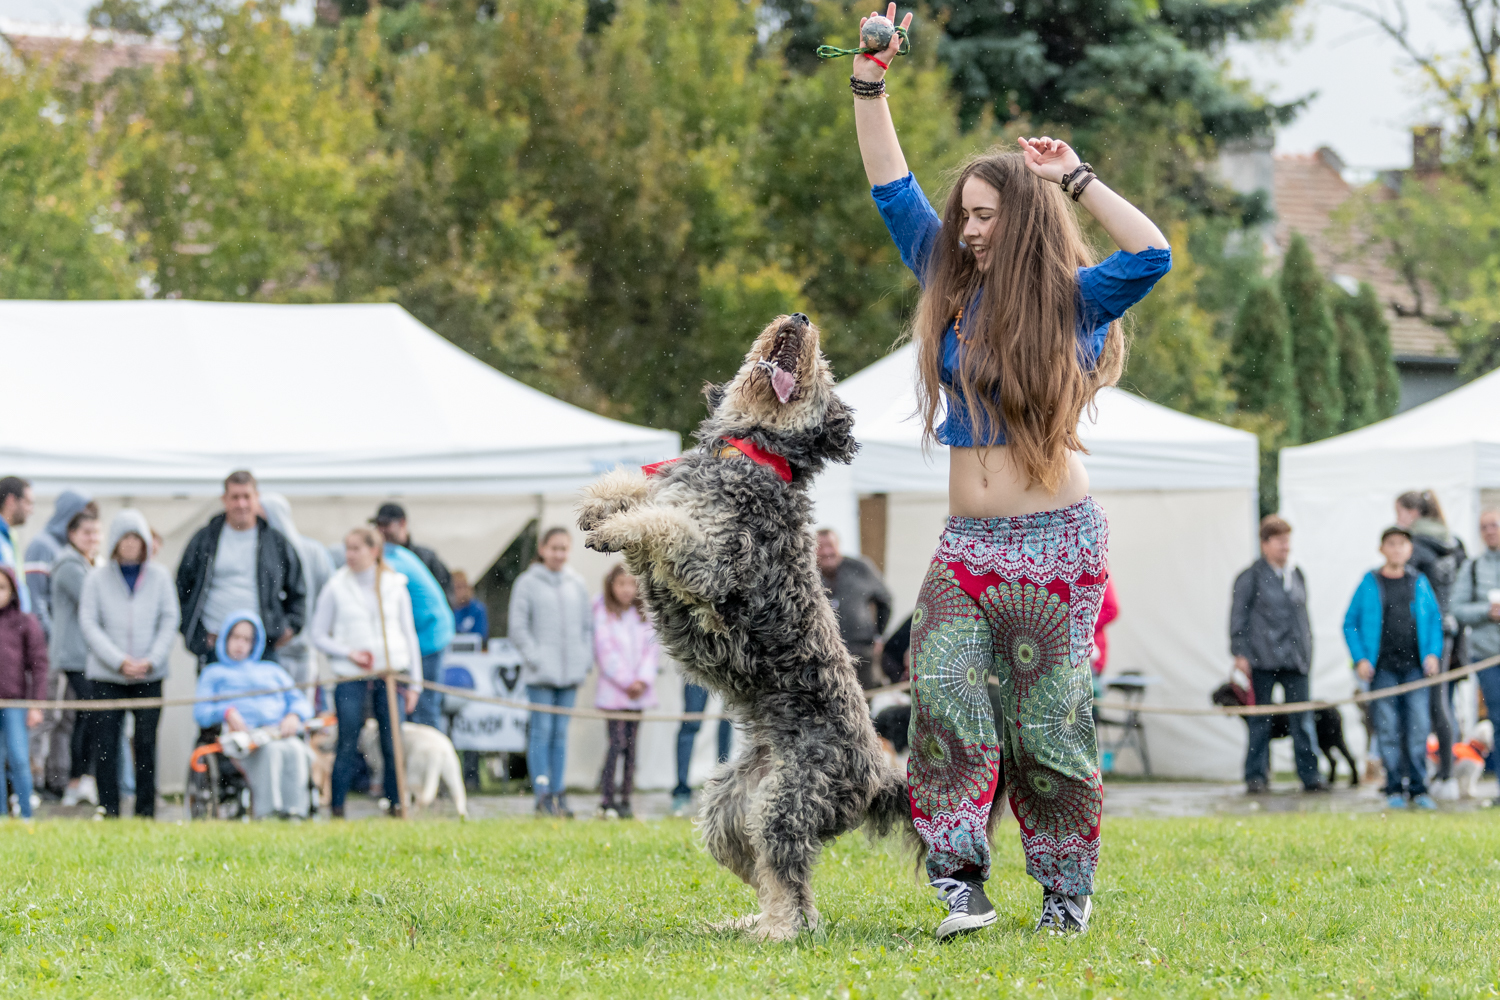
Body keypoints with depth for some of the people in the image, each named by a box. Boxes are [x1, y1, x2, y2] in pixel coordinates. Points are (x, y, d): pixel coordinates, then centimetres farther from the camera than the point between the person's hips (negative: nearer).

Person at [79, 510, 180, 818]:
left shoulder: (159, 577, 6)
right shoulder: (97, 578, 3)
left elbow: (170, 620, 5)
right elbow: (88, 623, -1)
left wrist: (152, 660, -8)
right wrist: (119, 661, -11)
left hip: (149, 677, 1)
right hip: (106, 677, -1)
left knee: (146, 744, 2)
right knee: (105, 745, -3)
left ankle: (146, 810, 8)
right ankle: (108, 811, 3)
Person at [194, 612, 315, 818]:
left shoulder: (271, 670, 35)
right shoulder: (213, 673, 29)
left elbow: (301, 702, 23)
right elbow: (200, 713, 13)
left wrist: (294, 715, -2)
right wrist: (227, 712, -9)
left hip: (279, 730, 2)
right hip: (243, 732, -2)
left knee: (296, 750, -35)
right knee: (271, 749, -38)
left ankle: (296, 813, -47)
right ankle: (267, 813, -50)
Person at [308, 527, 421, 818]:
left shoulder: (395, 586, 9)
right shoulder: (336, 587, 5)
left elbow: (409, 634, 13)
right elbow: (318, 634, 9)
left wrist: (414, 682, 9)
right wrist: (347, 652, -8)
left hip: (390, 674, 1)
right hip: (351, 677, -1)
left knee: (393, 746, -2)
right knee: (348, 748, -5)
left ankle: (396, 805, 7)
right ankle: (336, 809, 2)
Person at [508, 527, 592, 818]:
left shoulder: (577, 584, 11)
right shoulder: (528, 583, -2)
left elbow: (587, 626, 17)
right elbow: (518, 627, -4)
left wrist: (586, 658, 5)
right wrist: (535, 658, -11)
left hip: (570, 673, 4)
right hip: (541, 674, -4)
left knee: (561, 733, 7)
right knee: (542, 731, -6)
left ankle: (559, 793, 10)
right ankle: (543, 796, -6)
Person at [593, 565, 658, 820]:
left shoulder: (643, 615, 13)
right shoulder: (603, 613, -2)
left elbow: (650, 649, 9)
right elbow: (605, 651, -6)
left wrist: (643, 679, -6)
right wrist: (626, 682, -10)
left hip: (639, 691, 5)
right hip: (613, 691, -5)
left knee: (631, 745, 4)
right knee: (616, 743, -11)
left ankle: (625, 799, 7)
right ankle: (607, 801, -10)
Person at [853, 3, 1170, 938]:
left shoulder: (1070, 302, -3)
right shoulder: (952, 286, 10)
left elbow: (1152, 255, -20)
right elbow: (893, 189, 8)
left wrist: (1075, 178, -14)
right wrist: (871, 83, 0)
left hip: (1056, 542, -4)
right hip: (968, 543, 4)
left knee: (1048, 721, -1)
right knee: (943, 695, -15)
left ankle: (1067, 887, 14)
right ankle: (962, 881, -15)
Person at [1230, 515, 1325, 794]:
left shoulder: (1297, 575, 15)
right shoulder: (1251, 577, 0)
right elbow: (1238, 616, -1)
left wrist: (1307, 650, 18)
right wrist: (1240, 653, -7)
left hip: (1294, 657, 4)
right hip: (1263, 659, -4)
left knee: (1302, 719, -1)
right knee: (1260, 720, 2)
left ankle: (1310, 775, 2)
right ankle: (1256, 776, 8)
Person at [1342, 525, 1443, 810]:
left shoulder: (1420, 583, 9)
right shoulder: (1370, 584, 4)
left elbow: (1435, 620, 14)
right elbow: (1350, 624, 6)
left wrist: (1433, 653, 1)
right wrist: (1360, 658, -3)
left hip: (1415, 666, 1)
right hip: (1382, 667, -1)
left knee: (1418, 728, -3)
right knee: (1388, 730, 0)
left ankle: (1418, 788, 4)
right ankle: (1393, 789, 6)